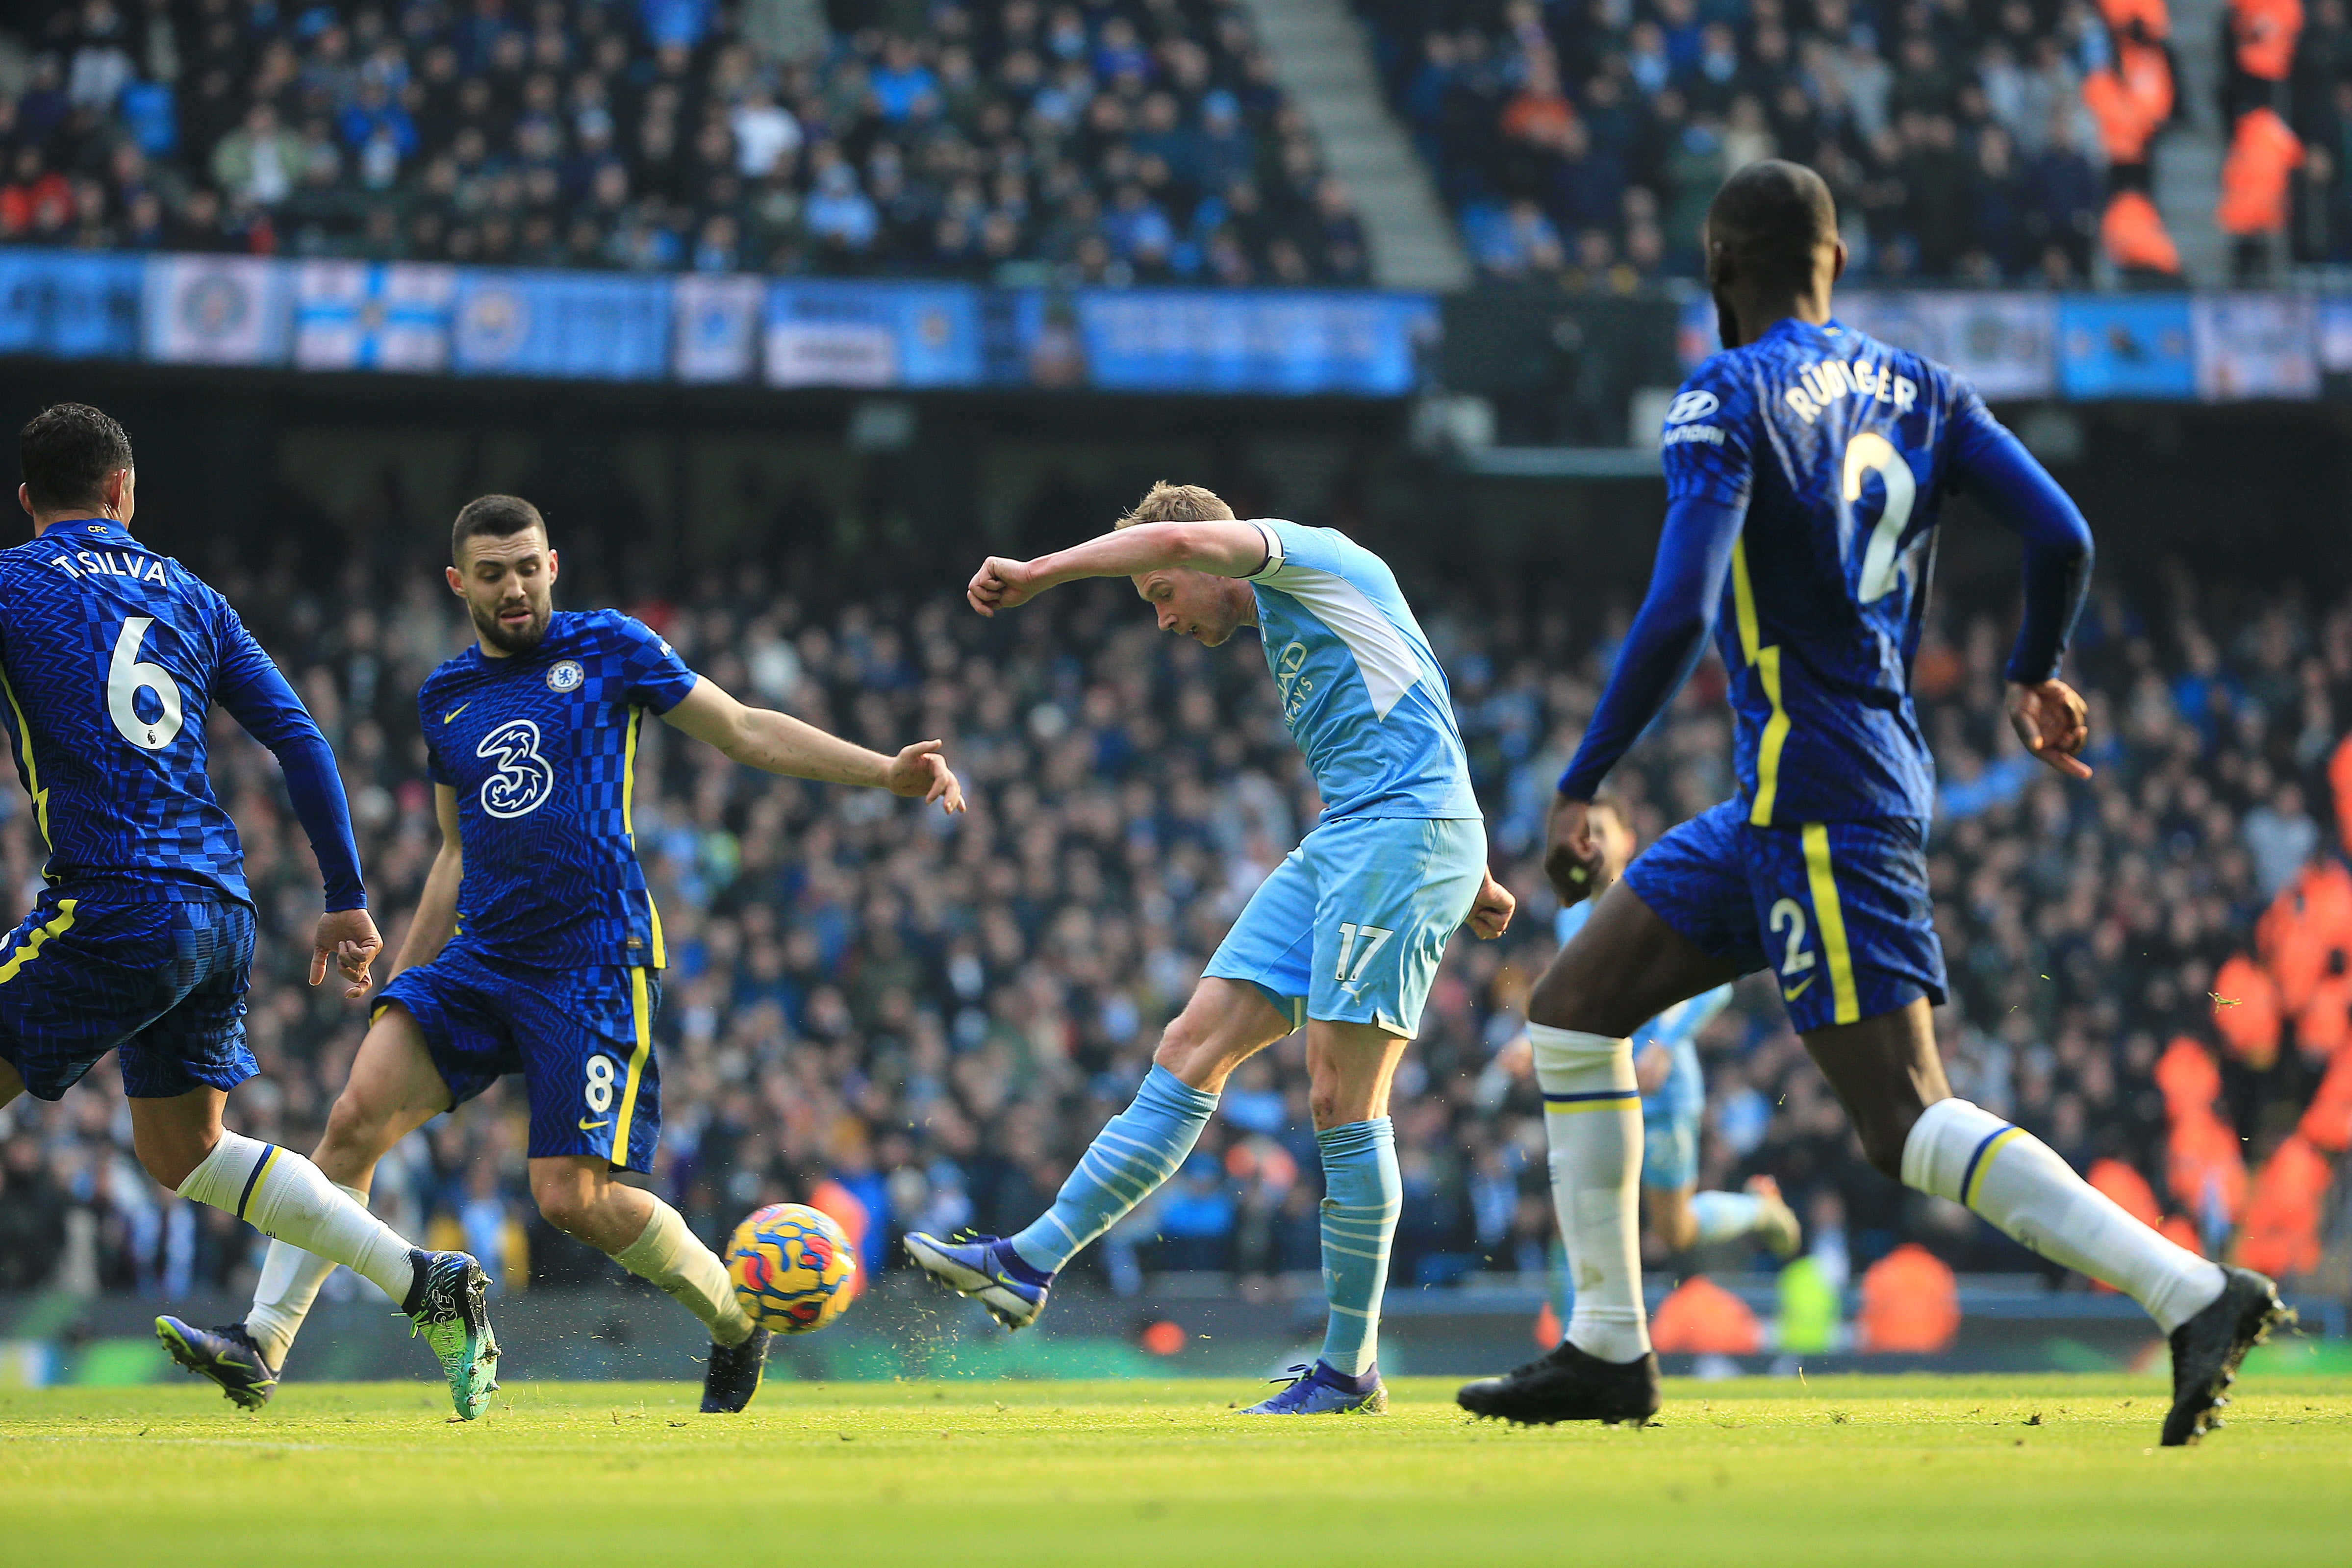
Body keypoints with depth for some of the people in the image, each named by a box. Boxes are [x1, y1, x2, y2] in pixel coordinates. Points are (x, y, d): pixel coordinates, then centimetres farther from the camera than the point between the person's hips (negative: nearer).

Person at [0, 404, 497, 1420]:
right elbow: (299, 741, 13)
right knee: (185, 1150, 18)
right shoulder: (189, 598, 17)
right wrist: (347, 903, 16)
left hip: (115, 908, -6)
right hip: (222, 909, 6)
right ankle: (426, 1286, 9)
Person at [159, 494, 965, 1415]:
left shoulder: (608, 648, 2)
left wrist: (886, 772, -3)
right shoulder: (445, 698, 15)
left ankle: (738, 1322, 14)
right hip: (478, 959, 4)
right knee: (357, 1114, -16)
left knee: (574, 1197, -11)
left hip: (593, 963, -4)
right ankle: (263, 1342, -15)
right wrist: (402, 980, 22)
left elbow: (744, 730, 5)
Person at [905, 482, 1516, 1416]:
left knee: (1343, 1100, -11)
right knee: (1191, 1051, 2)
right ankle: (1029, 1265, 0)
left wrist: (1039, 573, -11)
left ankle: (1350, 1369, -5)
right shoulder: (1286, 628, 27)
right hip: (1337, 848, 10)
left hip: (1406, 832, -10)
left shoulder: (1306, 555, 0)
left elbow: (1180, 539, -19)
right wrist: (1473, 877, 33)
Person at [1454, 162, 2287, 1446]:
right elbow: (2061, 537, 3)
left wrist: (1577, 789, -15)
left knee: (1908, 1123, -11)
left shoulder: (1727, 402, -11)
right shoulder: (1914, 390, 10)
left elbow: (1678, 616, -22)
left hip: (1822, 803, -9)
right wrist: (2034, 675, 23)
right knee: (1572, 1006, 14)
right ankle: (1609, 1349, 14)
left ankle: (2194, 1294, -19)